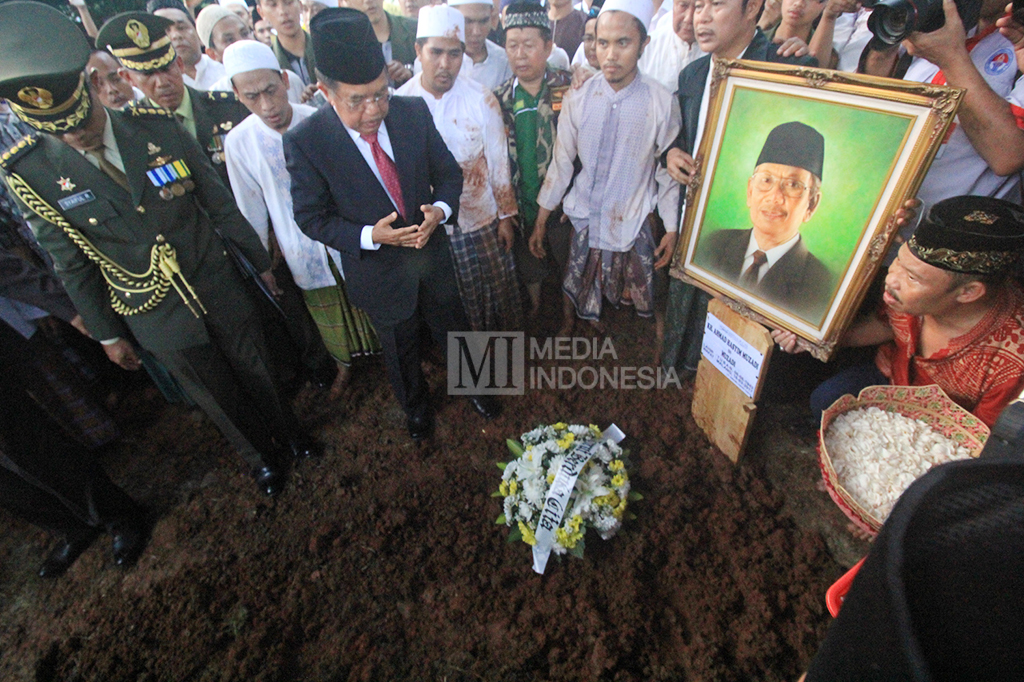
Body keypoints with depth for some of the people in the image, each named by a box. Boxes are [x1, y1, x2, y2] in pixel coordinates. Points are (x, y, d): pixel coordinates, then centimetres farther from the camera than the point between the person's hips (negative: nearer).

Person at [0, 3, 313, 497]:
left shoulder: (158, 128, -10)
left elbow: (218, 202, -2)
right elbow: (71, 262, -1)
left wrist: (262, 261, 3)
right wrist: (106, 333, 4)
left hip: (219, 290, 0)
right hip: (158, 320, 0)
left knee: (256, 371, 19)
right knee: (219, 399, 18)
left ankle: (286, 430, 48)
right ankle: (259, 456, 44)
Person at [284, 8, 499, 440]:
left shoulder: (414, 112, -11)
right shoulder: (305, 141, -19)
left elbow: (448, 172, -1)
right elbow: (311, 216, -12)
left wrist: (441, 208, -23)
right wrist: (370, 236, -28)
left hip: (432, 254, 3)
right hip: (379, 271, -2)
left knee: (453, 331, 23)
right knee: (401, 349, 21)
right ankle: (415, 406, 52)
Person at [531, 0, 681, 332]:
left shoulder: (662, 102, -10)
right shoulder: (579, 99, -6)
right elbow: (561, 162, 0)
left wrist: (672, 229, 3)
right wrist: (540, 221, 4)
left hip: (633, 225, -1)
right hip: (584, 218, 2)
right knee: (580, 298, 11)